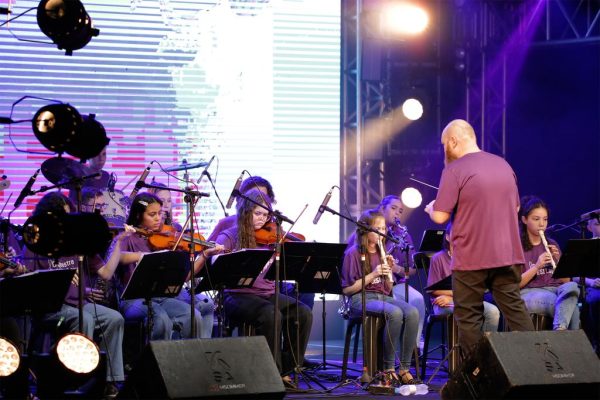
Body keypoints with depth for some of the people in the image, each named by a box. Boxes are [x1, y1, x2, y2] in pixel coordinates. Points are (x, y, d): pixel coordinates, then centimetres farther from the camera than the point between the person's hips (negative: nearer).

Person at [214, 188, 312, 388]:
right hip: (239, 295, -5)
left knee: (303, 313, -19)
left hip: (269, 294, 5)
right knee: (270, 315, -33)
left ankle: (285, 371, -9)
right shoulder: (229, 236, 2)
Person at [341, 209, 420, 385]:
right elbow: (347, 289, -8)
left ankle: (404, 369, -25)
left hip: (383, 297, 6)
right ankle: (388, 369, -24)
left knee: (412, 313, -26)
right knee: (395, 313, -35)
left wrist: (389, 270, 0)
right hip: (361, 299, -6)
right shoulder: (354, 253, -1)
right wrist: (372, 275, -14)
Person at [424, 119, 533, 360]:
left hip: (471, 258, -6)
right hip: (508, 255, 6)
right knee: (515, 310, 8)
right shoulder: (503, 165, 11)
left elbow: (440, 216, -13)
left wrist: (431, 208, 8)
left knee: (469, 317, 3)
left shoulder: (455, 170, -11)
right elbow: (515, 207, 21)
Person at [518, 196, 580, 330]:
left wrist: (559, 260, -2)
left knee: (571, 287, -36)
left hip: (555, 289, 4)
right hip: (530, 293, -4)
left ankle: (559, 330, -48)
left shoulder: (552, 245, 19)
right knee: (571, 307, -35)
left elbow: (566, 281, 16)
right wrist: (537, 266, -15)